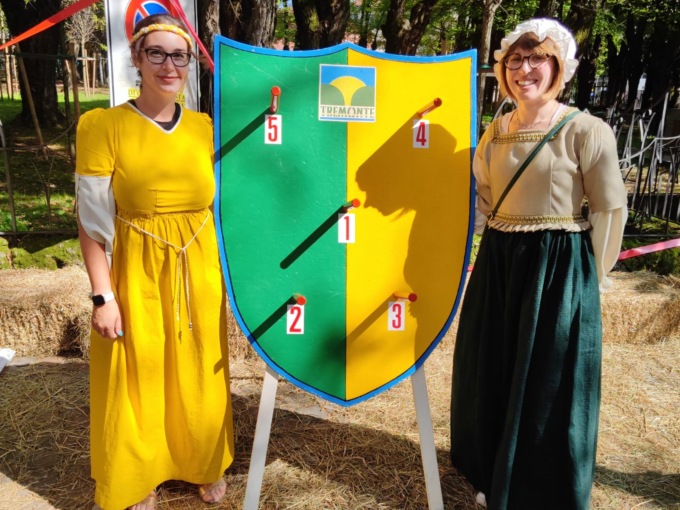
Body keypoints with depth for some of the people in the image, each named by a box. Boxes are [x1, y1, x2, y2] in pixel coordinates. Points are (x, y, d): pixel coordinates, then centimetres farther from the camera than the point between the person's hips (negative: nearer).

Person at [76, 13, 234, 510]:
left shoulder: (204, 126, 4)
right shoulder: (103, 125, -7)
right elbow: (93, 220, -8)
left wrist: (229, 277, 7)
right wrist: (103, 296, -12)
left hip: (199, 277, 3)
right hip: (137, 280, -3)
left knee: (200, 379, 15)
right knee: (138, 382, 10)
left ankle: (207, 465, 40)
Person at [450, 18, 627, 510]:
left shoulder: (586, 131, -10)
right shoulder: (495, 132, 7)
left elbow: (611, 211, -7)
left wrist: (589, 279, -4)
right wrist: (501, 257, 12)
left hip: (558, 270, -6)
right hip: (498, 265, 6)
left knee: (549, 385, 4)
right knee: (493, 375, 16)